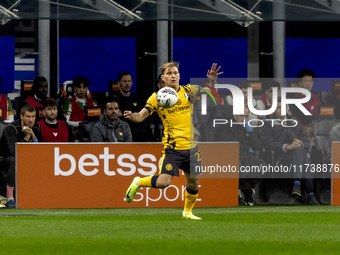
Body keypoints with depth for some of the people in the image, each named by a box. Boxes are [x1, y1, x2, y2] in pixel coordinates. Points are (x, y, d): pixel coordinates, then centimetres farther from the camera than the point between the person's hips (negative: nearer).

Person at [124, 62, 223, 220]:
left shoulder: (189, 91, 4)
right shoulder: (157, 97, -4)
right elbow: (142, 115, -5)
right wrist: (132, 116, -27)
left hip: (191, 146, 4)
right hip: (172, 147, -4)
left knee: (193, 182, 10)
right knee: (163, 182, -16)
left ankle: (187, 212, 33)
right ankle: (138, 183, 11)